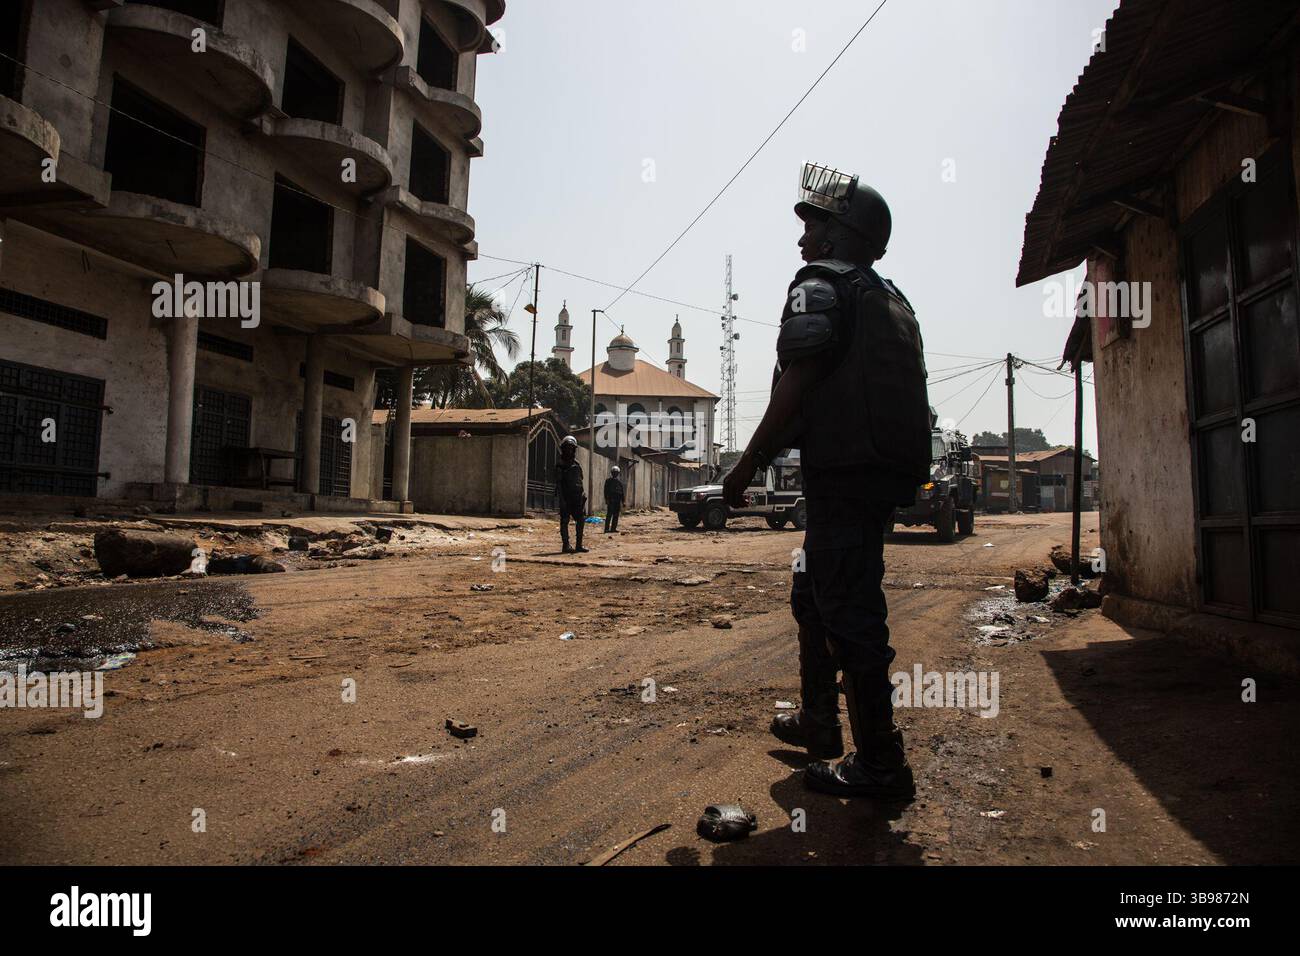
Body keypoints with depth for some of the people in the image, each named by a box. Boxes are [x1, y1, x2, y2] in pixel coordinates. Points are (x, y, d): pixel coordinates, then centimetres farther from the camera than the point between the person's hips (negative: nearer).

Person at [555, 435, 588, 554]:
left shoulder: (576, 463, 14)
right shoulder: (560, 465, -5)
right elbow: (558, 483, -10)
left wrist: (583, 495, 13)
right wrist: (561, 499, -17)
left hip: (577, 497, 6)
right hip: (566, 498, -6)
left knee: (581, 520, 3)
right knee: (565, 521, 0)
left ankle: (579, 545, 10)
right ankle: (566, 545, 5)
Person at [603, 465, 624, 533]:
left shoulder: (619, 481, 15)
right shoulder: (608, 480, 1)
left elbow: (622, 491, 18)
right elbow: (606, 491, -3)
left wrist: (622, 501, 13)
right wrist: (606, 499, -13)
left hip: (617, 500, 5)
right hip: (610, 499, -5)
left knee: (616, 515, 4)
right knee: (609, 514, -9)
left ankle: (613, 528, 7)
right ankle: (607, 528, -11)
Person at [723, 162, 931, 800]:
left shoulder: (821, 284, -4)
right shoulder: (890, 299, 23)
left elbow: (796, 382, -15)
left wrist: (748, 464, -11)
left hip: (843, 471, -10)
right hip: (888, 472, 10)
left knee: (848, 610, -5)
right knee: (813, 592, 20)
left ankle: (880, 764, 2)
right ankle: (817, 721, 31)